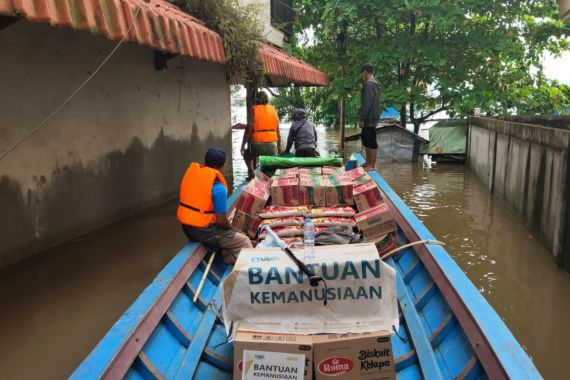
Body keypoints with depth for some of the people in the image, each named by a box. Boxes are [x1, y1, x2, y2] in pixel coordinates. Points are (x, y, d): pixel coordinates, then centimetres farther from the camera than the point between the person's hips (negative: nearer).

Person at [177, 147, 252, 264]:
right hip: (204, 231, -8)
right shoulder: (218, 188, -20)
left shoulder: (192, 172, -1)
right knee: (244, 242, 7)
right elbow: (221, 221, -18)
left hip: (186, 227, 8)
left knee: (227, 236, 30)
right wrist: (231, 229, 5)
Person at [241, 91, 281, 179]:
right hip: (272, 143, 2)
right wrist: (279, 146, 13)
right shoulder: (273, 110, 6)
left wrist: (243, 145, -2)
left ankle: (252, 172, 8)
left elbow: (248, 129, -8)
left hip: (257, 143, -2)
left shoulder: (254, 110, -3)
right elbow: (278, 130, 5)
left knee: (247, 154, 26)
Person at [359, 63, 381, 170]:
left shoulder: (369, 84, -16)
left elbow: (367, 103, -21)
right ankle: (368, 162, 24)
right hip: (372, 117, 10)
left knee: (371, 141, -5)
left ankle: (372, 165, 0)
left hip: (369, 118, -10)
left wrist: (362, 118, -19)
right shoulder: (374, 83, 16)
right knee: (366, 139, 17)